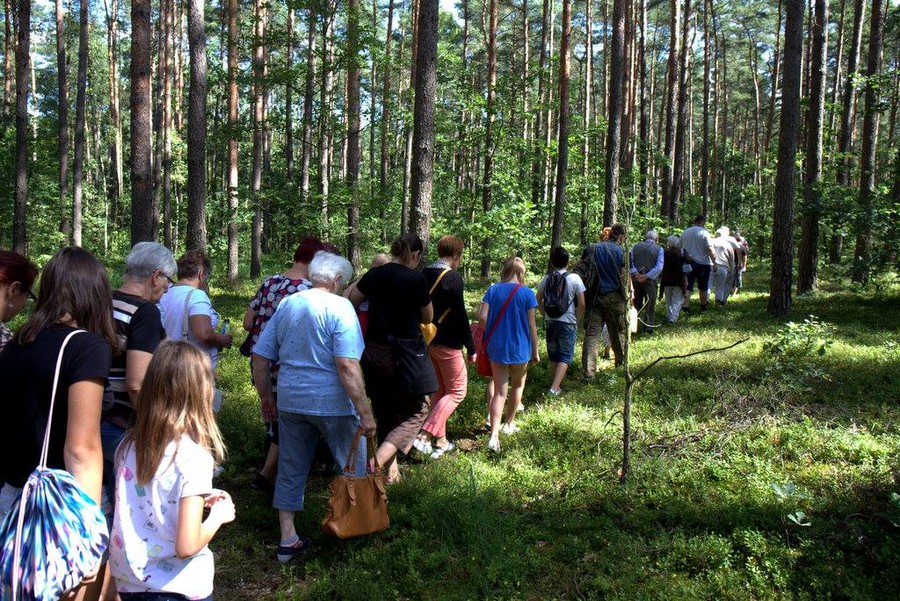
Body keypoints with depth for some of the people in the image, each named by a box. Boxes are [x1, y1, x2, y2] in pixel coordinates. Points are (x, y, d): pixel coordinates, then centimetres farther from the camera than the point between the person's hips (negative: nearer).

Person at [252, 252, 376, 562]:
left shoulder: (286, 305, 7)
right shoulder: (339, 307, -12)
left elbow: (260, 356, 9)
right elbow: (347, 365, -21)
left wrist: (266, 397, 19)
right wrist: (364, 412, -19)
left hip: (291, 400, 6)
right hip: (333, 403, -5)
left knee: (291, 468, 15)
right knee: (353, 467, 15)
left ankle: (288, 540, 20)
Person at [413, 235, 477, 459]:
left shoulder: (424, 275, 5)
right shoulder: (453, 279, -17)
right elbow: (460, 316, -18)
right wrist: (471, 348, -10)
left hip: (427, 342, 8)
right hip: (448, 344, -8)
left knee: (440, 390, 19)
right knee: (457, 391, 4)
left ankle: (440, 441, 23)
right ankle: (425, 435, -7)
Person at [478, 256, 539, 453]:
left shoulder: (493, 290, -1)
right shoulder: (527, 293, -8)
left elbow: (482, 316, -8)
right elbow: (531, 326, -7)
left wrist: (491, 334, 9)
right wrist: (535, 351, 3)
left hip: (496, 347, 2)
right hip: (519, 348, -2)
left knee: (499, 392, 4)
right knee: (517, 385, 23)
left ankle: (494, 435, -9)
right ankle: (509, 424, 36)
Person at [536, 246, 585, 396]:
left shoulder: (547, 279, 1)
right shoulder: (574, 278, -7)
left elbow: (539, 300, 7)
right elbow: (581, 305, -7)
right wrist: (577, 319, 6)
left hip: (550, 322, 4)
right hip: (568, 322, -3)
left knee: (553, 356, 16)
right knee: (565, 356, 1)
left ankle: (556, 385, 25)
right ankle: (554, 387, -11)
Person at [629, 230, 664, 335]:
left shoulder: (635, 247, 7)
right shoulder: (659, 249, 0)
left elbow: (629, 262, -4)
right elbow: (659, 267, -11)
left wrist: (635, 274, -11)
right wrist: (647, 276, -13)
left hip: (636, 280, 3)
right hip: (650, 281, -3)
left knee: (636, 305, 13)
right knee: (650, 307, 4)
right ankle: (648, 329, 3)